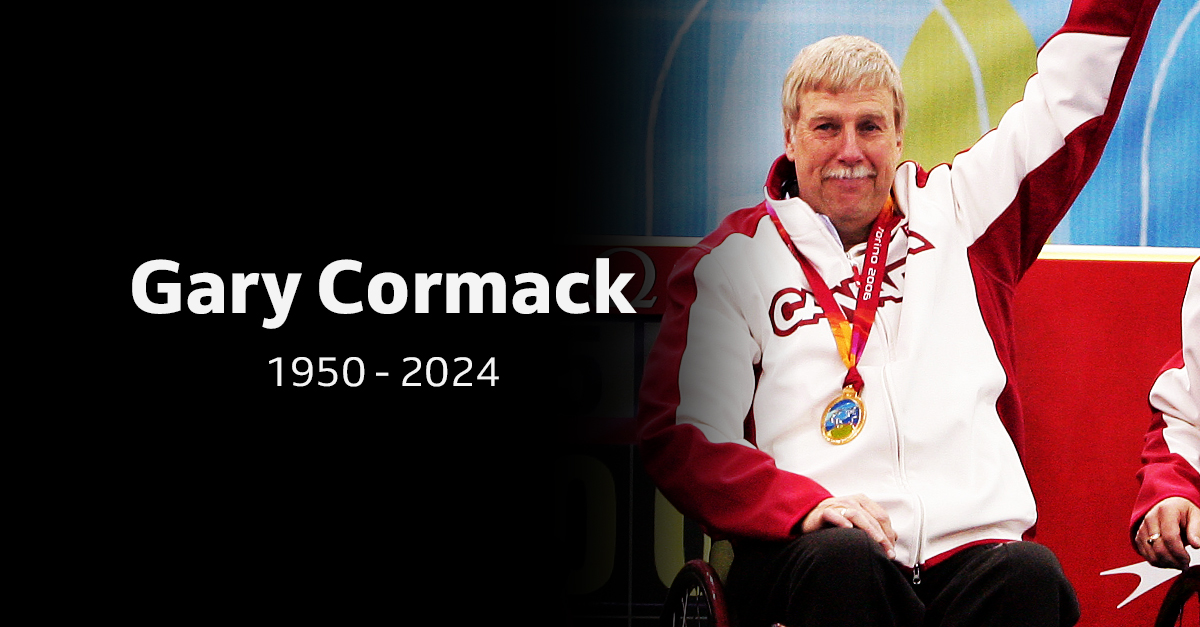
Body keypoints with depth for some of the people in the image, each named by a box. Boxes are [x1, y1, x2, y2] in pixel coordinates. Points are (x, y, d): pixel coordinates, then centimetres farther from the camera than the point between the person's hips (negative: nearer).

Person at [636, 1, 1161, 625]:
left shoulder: (955, 212, 21)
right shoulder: (730, 260, 12)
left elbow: (1067, 93, 28)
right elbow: (681, 433, 1)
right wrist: (803, 504, -14)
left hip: (975, 539, 3)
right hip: (802, 554, -2)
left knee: (1029, 573, -31)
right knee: (844, 556, -37)